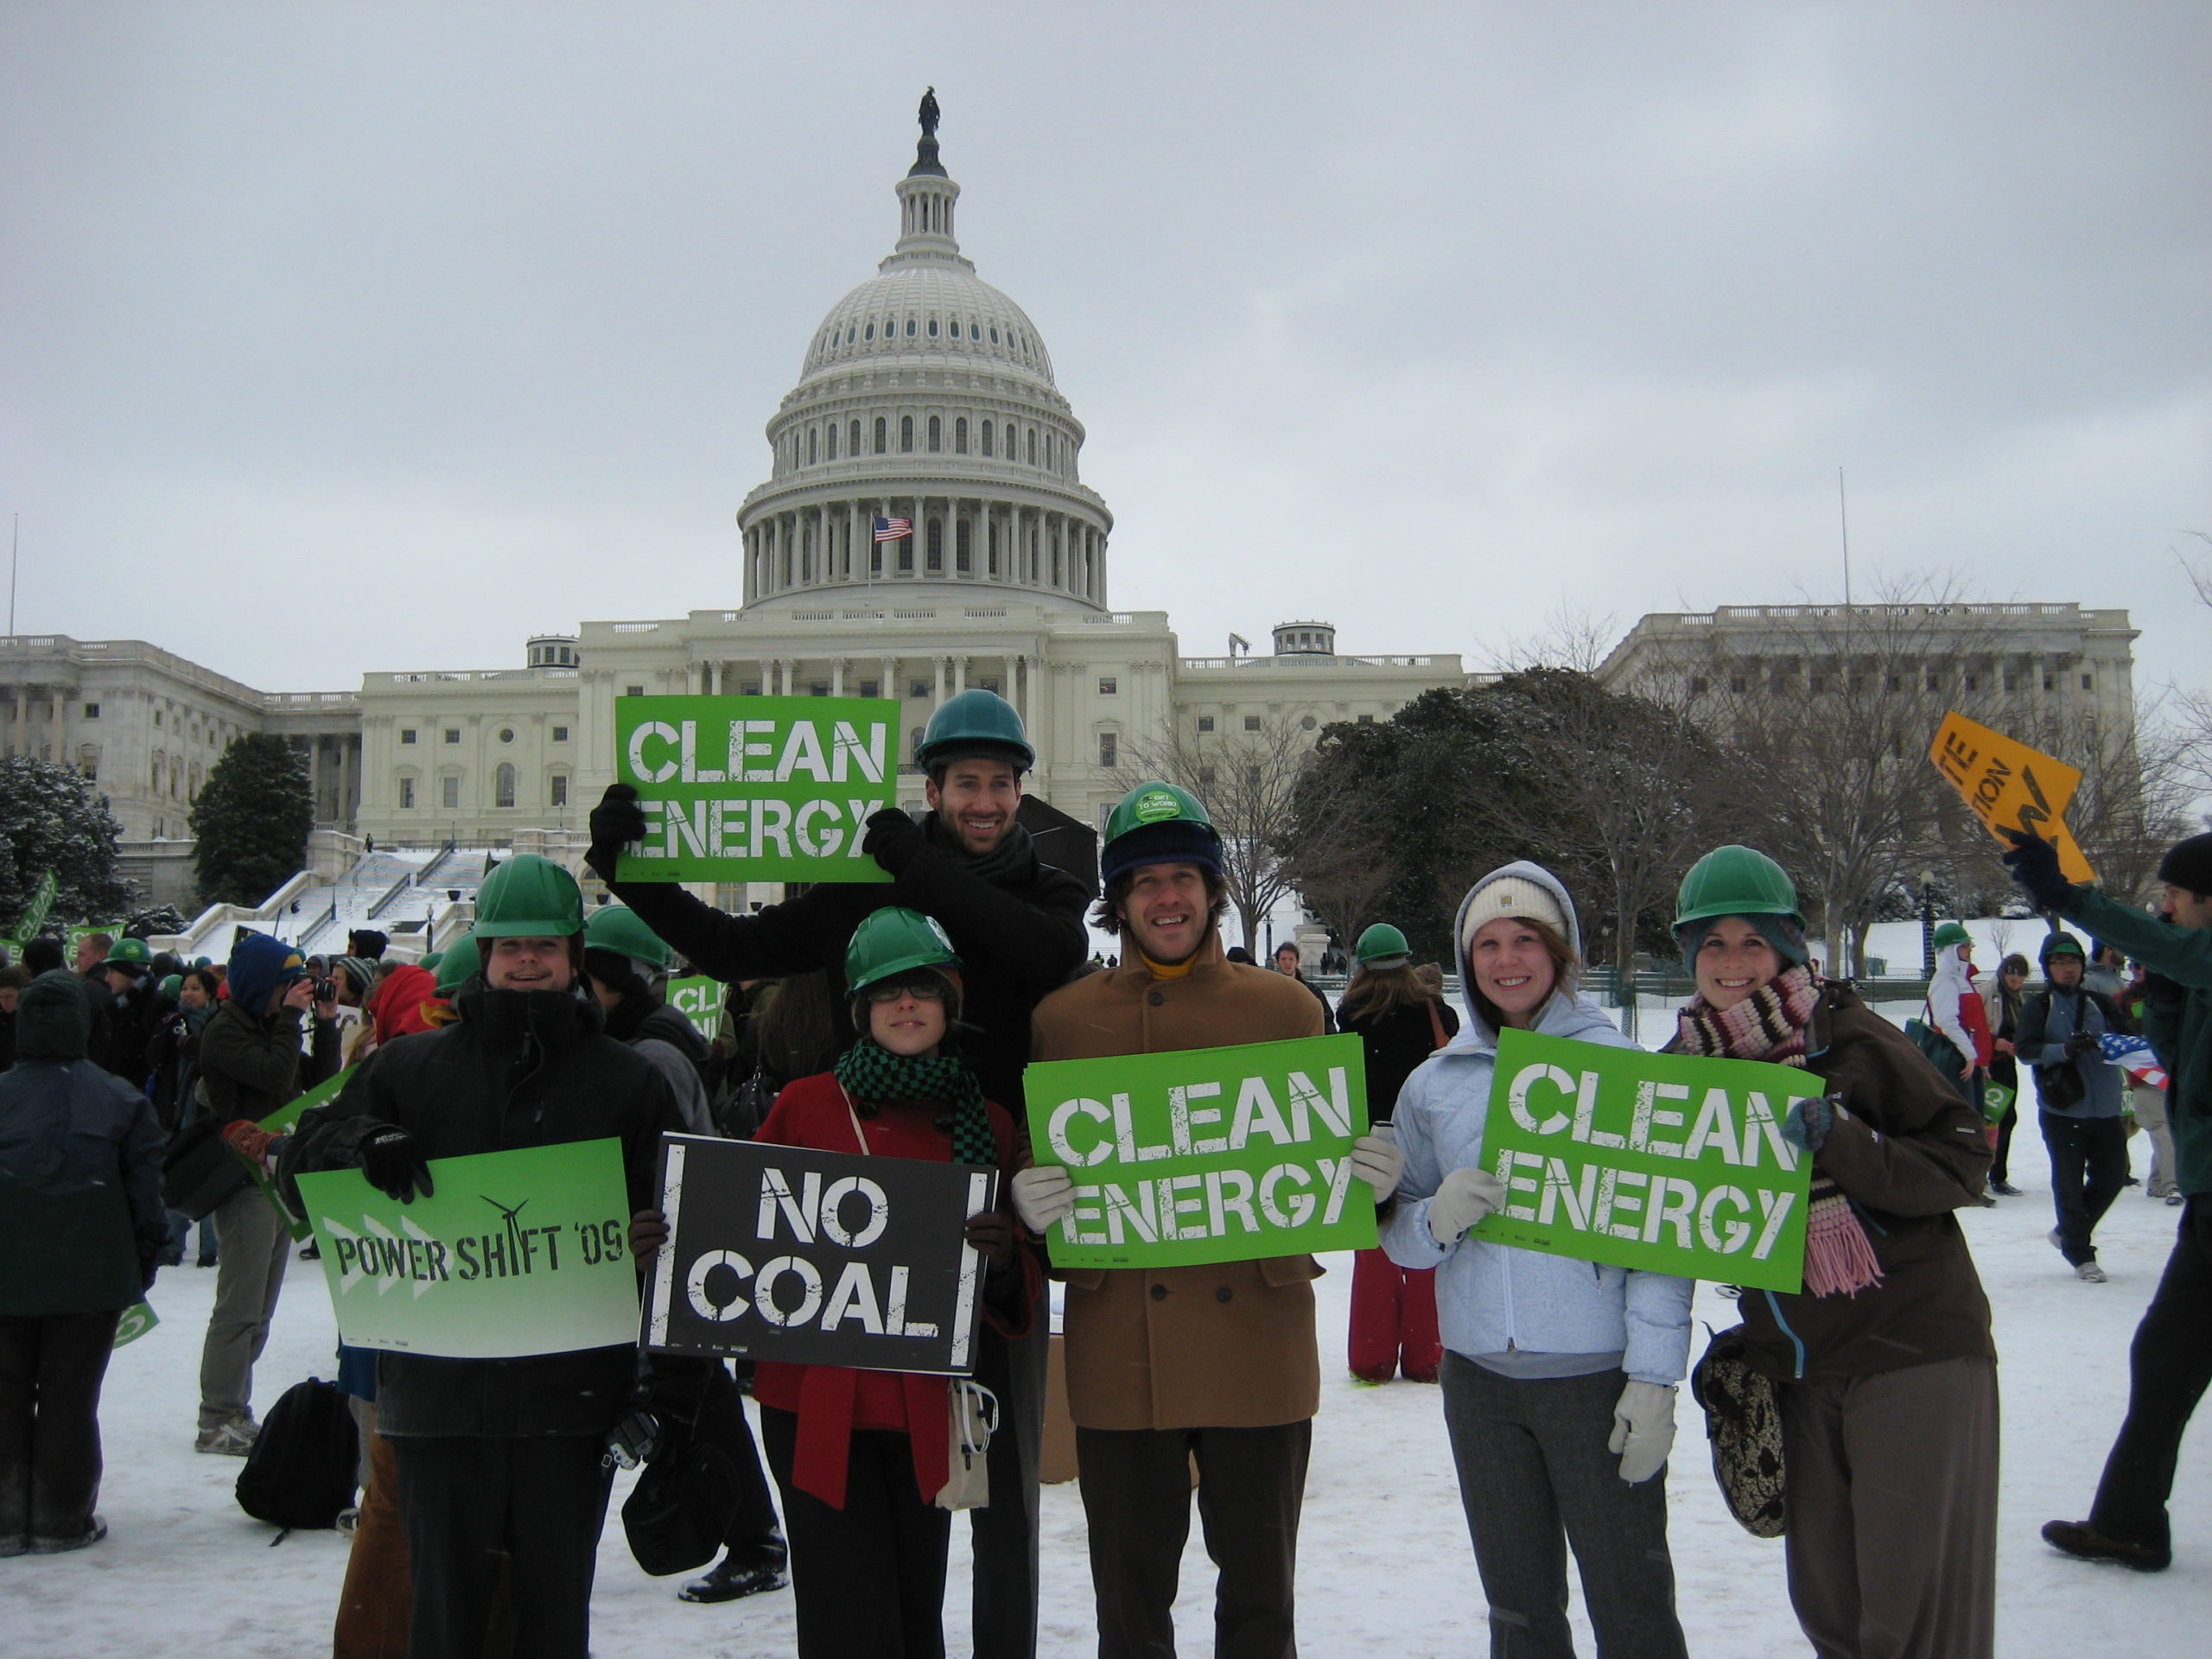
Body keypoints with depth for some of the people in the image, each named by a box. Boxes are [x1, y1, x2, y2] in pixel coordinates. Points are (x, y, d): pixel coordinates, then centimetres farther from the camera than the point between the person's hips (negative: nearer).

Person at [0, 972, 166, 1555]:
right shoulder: (121, 1101, -5)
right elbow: (147, 1194, -4)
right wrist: (142, 1270, 8)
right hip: (90, 1279, 0)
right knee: (69, 1396, 7)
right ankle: (62, 1520, 13)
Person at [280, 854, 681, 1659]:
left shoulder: (629, 1082, 6)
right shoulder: (411, 1067, 9)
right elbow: (299, 1162, 10)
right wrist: (364, 1142, -13)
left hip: (572, 1390, -1)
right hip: (439, 1385, 1)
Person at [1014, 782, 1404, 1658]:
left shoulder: (1286, 1008, 4)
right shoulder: (1063, 1017, 4)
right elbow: (1034, 1165, 8)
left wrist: (1370, 1175, -13)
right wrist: (1029, 1201, -15)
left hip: (1258, 1338, 0)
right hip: (1120, 1351, 0)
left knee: (1260, 1587, 14)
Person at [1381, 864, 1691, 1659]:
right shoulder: (1433, 1084, 7)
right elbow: (1400, 1236, 10)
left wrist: (1655, 1379, -12)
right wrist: (1437, 1219, -12)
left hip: (1597, 1376, -3)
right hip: (1479, 1377, 4)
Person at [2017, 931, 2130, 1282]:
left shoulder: (2101, 1003, 12)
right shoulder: (2038, 1006, 1)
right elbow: (2026, 1049, -9)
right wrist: (2064, 1049, -26)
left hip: (2106, 1108, 4)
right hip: (2062, 1110, -4)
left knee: (2112, 1176, 9)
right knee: (2069, 1183, 1)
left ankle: (2069, 1233, 30)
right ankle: (2081, 1255, 14)